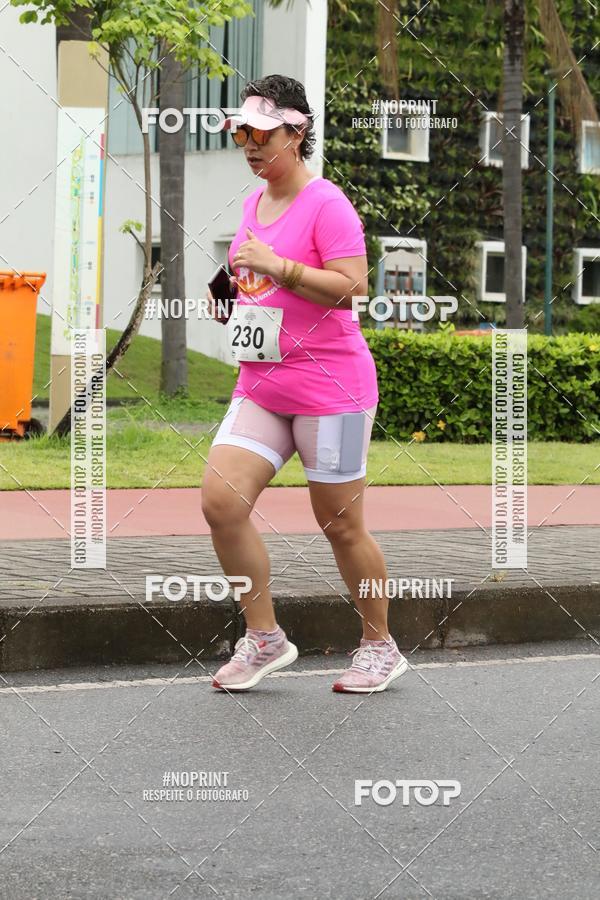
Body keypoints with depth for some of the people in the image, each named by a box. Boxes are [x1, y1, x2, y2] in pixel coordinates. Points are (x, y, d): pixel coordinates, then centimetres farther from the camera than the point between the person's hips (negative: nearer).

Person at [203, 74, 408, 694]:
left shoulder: (326, 203, -10)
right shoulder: (255, 202, 15)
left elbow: (352, 287, -20)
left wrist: (276, 266, -24)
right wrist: (234, 291, 9)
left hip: (330, 388, -7)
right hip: (260, 387, 7)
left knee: (340, 524, 1)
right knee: (220, 499, -10)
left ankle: (380, 647, 20)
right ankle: (263, 637, 3)